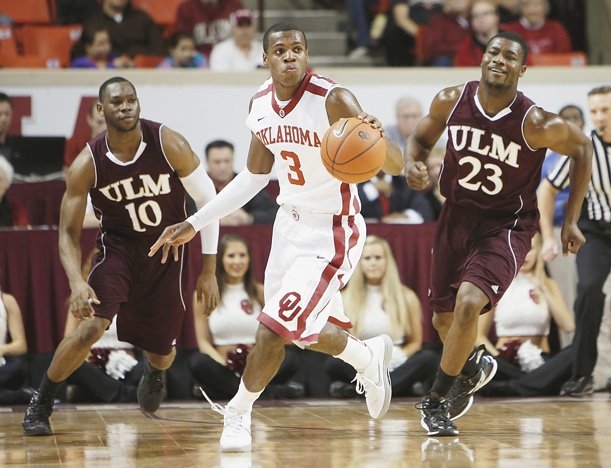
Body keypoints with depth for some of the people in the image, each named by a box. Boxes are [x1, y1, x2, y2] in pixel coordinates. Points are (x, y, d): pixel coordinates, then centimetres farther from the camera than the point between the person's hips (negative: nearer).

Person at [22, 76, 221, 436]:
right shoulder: (87, 165, -19)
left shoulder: (170, 146, -20)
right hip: (118, 247, -1)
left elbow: (207, 200, -9)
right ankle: (41, 404, -4)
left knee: (161, 351, 9)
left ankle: (156, 373, 51)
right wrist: (77, 282, -34)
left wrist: (209, 271, -8)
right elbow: (69, 232, -15)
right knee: (92, 328, -25)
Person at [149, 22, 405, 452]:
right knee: (306, 328, 17)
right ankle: (370, 358, 46)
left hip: (330, 232, -7)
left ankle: (238, 414, 11)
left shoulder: (333, 100, -23)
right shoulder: (261, 104, -2)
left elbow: (396, 167, -26)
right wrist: (196, 223, 11)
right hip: (290, 222, 7)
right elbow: (255, 176, 14)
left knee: (275, 328, -10)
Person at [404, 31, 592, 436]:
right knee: (444, 319, 13)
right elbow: (422, 137, 8)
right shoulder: (451, 101, -11)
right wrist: (413, 163, -16)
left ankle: (436, 400, -5)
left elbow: (581, 149, -3)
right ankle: (474, 365, 49)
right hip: (458, 216, 4)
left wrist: (571, 220, -2)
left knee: (468, 303, -25)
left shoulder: (536, 124, -21)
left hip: (507, 225, -4)